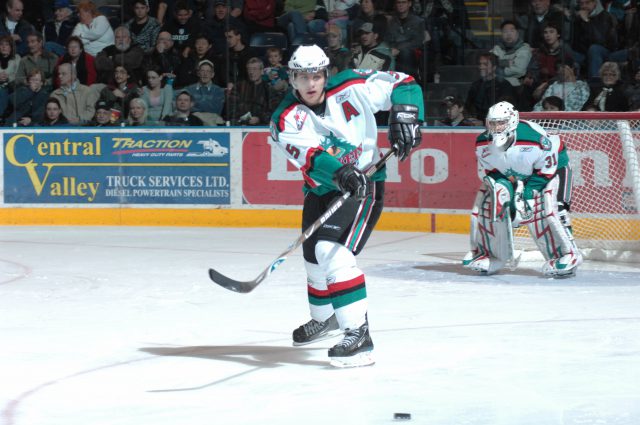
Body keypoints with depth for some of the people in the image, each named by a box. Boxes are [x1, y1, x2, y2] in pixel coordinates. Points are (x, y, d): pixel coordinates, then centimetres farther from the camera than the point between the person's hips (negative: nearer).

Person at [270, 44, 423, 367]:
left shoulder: (351, 88, -15)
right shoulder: (286, 119, -14)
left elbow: (403, 84, -6)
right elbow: (311, 156, -32)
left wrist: (405, 117, -24)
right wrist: (339, 173, -51)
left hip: (364, 182, -5)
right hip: (322, 188, 5)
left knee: (333, 250, -25)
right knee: (314, 255, 19)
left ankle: (358, 334, -29)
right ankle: (324, 318, 51)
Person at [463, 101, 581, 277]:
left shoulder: (536, 139, -37)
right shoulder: (482, 144, -20)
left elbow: (546, 172, -25)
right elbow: (488, 172, -7)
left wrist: (526, 193, -30)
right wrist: (504, 187, -25)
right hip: (507, 175, 5)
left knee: (550, 208, -27)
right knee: (487, 203, -4)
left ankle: (568, 255, -20)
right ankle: (488, 254, 13)